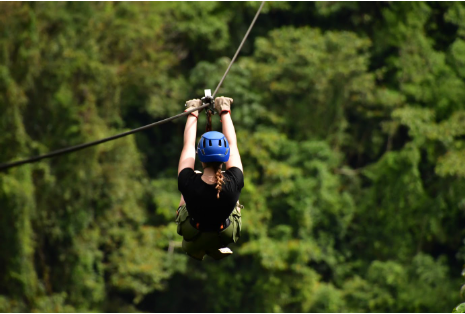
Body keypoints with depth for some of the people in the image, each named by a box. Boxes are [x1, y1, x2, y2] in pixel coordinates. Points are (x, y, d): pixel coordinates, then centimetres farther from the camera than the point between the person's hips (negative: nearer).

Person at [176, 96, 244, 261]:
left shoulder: (189, 184, -35)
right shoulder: (233, 184, -33)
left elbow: (188, 146, -17)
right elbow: (232, 144, -17)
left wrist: (192, 114, -3)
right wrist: (224, 112, -3)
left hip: (192, 235, 0)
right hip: (225, 236, 0)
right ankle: (218, 247, 36)